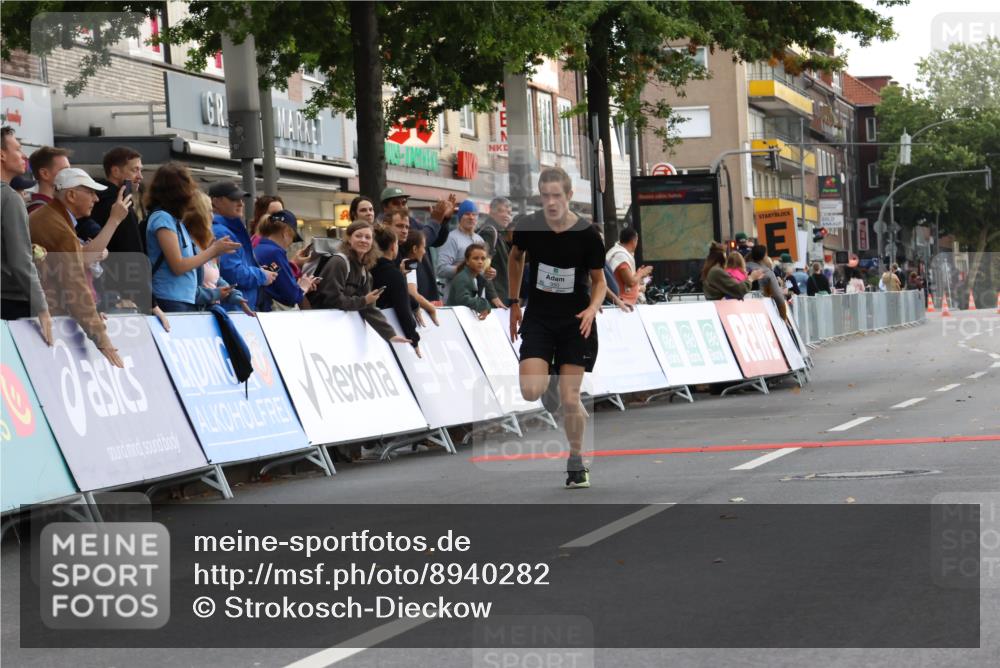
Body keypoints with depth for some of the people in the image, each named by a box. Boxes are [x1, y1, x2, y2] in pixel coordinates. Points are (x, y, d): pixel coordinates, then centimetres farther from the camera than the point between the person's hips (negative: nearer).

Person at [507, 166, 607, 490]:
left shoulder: (587, 234, -13)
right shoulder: (528, 227, -9)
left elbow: (599, 281, 0)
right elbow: (515, 257, 14)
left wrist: (592, 308, -20)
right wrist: (513, 302, 14)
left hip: (576, 321, -1)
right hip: (538, 319, 1)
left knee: (570, 399, -5)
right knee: (530, 392, -17)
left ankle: (576, 460, 20)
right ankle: (551, 382, 21)